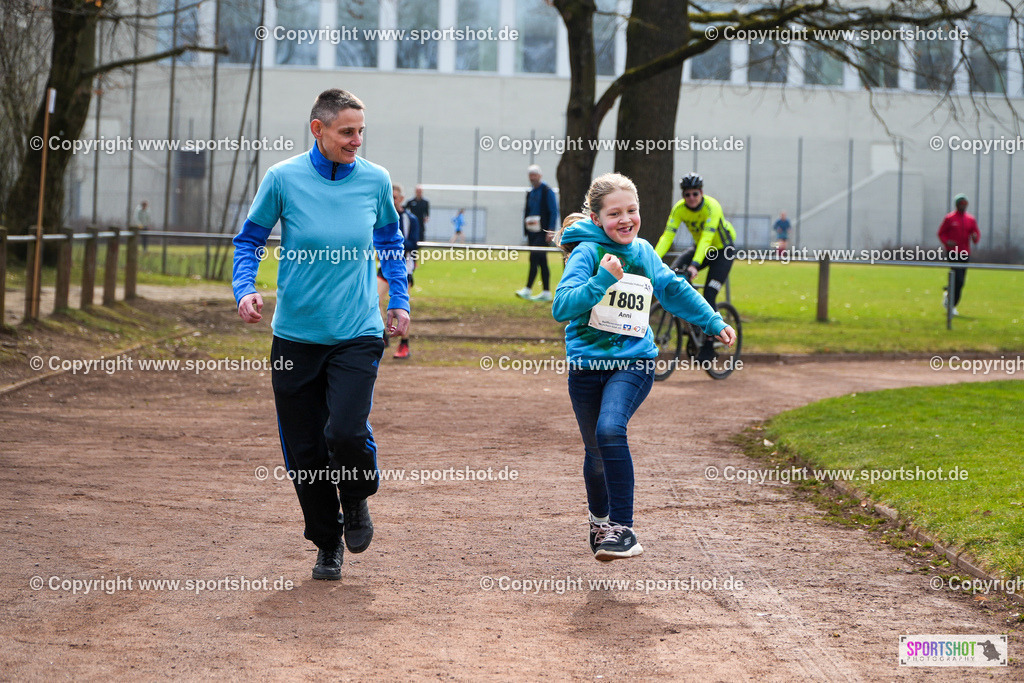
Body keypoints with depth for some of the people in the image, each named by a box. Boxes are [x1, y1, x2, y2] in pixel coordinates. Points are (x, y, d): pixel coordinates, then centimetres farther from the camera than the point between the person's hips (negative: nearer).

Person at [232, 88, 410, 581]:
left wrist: (400, 301, 15)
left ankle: (357, 499, 15)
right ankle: (328, 544, 24)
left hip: (358, 333, 0)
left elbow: (390, 241, 19)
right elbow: (249, 239, 7)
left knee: (346, 433, -19)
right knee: (304, 452, 4)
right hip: (295, 336, 0)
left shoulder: (375, 181, 1)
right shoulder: (283, 179, -4)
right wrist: (245, 289, -9)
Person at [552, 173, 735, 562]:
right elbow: (562, 308, -21)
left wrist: (713, 322, 29)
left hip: (634, 362, 1)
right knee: (596, 453, 9)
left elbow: (674, 290, 25)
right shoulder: (587, 253, -9)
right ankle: (600, 520, 39)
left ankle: (622, 528, -23)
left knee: (610, 430, -26)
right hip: (587, 363, -1)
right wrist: (601, 280, -31)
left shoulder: (644, 253, 6)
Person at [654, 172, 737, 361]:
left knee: (709, 296, -17)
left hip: (723, 249, -5)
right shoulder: (679, 209, -17)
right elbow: (667, 236, -24)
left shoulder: (712, 207, -30)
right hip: (700, 247, 5)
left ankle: (709, 346, -7)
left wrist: (695, 264, -53)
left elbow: (707, 238, -40)